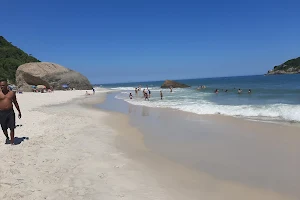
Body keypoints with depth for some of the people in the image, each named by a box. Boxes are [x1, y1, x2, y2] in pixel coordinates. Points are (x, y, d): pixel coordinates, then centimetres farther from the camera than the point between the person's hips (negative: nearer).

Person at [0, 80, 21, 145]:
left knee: (12, 127, -2)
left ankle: (12, 141, 7)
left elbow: (15, 103, 14)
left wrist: (19, 112, 17)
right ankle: (7, 137, 38)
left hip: (10, 112, 0)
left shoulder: (11, 93, 4)